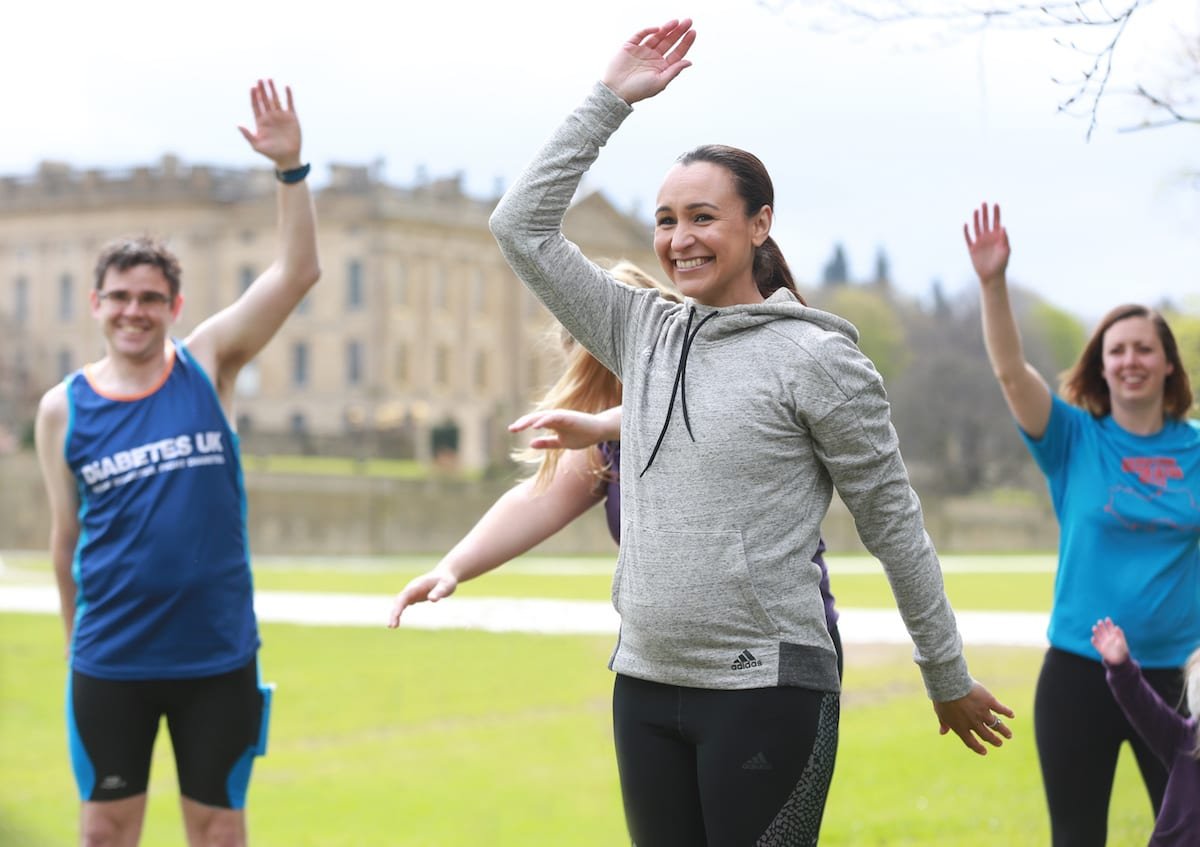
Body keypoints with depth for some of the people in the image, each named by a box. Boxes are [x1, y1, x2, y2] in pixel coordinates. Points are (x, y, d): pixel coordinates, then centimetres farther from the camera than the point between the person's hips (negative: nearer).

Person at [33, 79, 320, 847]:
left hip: (218, 653, 0)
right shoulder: (63, 408, 0)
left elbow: (298, 272, -9)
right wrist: (75, 640, 11)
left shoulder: (208, 365, -1)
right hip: (111, 660, 0)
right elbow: (67, 537, 7)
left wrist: (290, 168, -19)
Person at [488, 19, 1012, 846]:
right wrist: (610, 99, 5)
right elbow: (523, 227, 9)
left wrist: (949, 677, 3)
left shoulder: (815, 357, -7)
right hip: (645, 686, 6)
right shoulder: (643, 333, 9)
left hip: (767, 692, -6)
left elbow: (895, 525, -2)